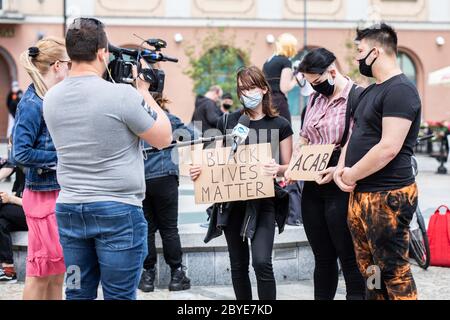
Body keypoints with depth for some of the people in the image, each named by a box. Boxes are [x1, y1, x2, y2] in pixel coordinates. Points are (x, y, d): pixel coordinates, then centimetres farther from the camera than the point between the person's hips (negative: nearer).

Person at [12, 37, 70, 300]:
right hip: (43, 195, -8)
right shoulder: (32, 104, -15)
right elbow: (21, 154, -19)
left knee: (58, 269, 13)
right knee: (42, 270, 1)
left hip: (61, 192, 8)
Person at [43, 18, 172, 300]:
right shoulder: (122, 94, -16)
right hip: (118, 211, -5)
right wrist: (145, 92, 6)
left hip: (69, 210, 6)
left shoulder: (51, 99, 3)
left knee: (78, 294, 12)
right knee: (120, 296, 2)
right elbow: (163, 139, -5)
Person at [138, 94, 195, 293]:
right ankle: (177, 274, 5)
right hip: (164, 177, -2)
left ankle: (148, 275, 7)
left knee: (147, 228, 5)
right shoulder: (167, 119, 8)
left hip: (138, 179, 2)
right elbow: (190, 135, 14)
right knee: (169, 228, 4)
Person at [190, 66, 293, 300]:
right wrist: (199, 169, -7)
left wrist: (277, 169, -21)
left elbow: (288, 167, 2)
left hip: (264, 201, -3)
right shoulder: (227, 122, 6)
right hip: (232, 200, 3)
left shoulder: (280, 125, 0)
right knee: (238, 264, 9)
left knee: (261, 262, -17)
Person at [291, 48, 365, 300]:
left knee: (349, 259, 0)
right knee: (322, 257, 14)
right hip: (312, 187, 7)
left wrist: (338, 170, -28)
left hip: (340, 188, -7)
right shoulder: (316, 98, 13)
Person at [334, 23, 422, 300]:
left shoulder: (400, 90, -15)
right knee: (369, 270, 14)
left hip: (388, 196, -10)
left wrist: (351, 176, -13)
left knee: (394, 272, -4)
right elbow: (356, 134, 21)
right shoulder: (370, 91, 16)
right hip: (360, 194, 10)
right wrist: (340, 169, 2)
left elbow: (389, 148, -23)